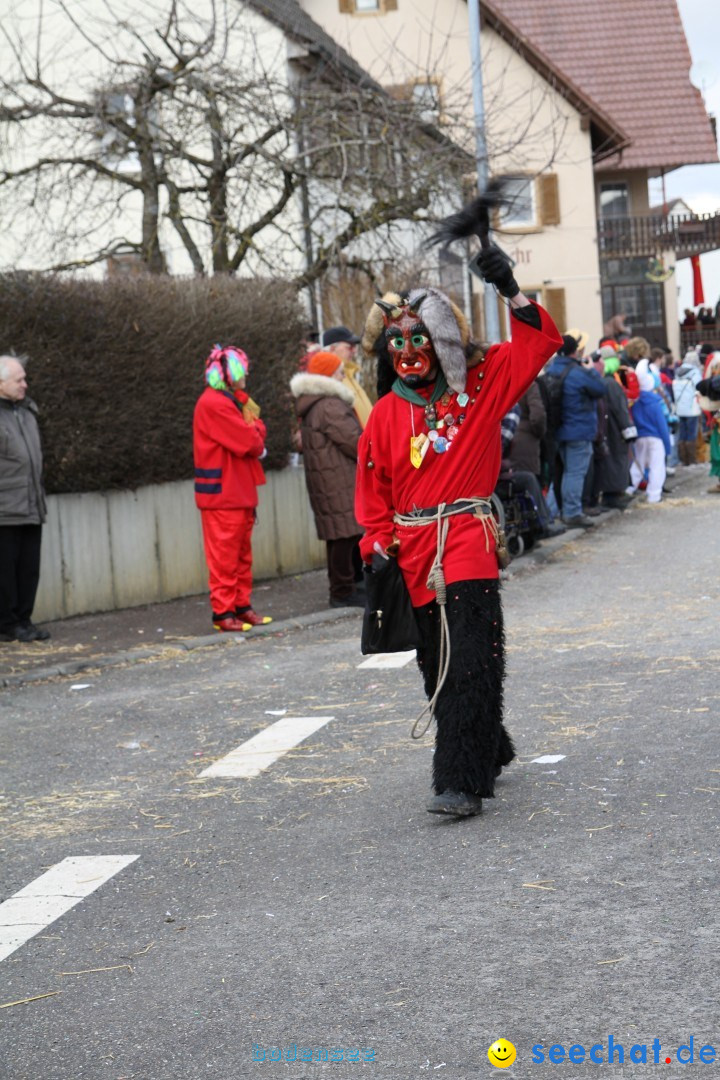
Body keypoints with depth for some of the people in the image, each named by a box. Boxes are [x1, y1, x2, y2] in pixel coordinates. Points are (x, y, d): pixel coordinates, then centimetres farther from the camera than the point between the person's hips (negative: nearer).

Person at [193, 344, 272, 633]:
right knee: (225, 555, -6)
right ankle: (223, 612, -3)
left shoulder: (232, 401, 19)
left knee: (242, 553, 13)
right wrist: (257, 442, 2)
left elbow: (255, 434, 11)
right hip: (223, 493, -10)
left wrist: (253, 430, -10)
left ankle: (242, 606, 18)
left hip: (239, 491, 10)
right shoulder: (214, 404, -16)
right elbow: (249, 442, -19)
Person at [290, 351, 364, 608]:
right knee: (345, 533, -7)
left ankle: (341, 588, 19)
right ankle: (343, 592, -5)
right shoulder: (329, 406, -16)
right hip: (339, 479, -10)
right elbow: (353, 441, -17)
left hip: (326, 479, 10)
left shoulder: (311, 405, 18)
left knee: (339, 536, 14)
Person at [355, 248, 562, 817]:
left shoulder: (481, 385, 4)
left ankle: (462, 781, -16)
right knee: (438, 662, 9)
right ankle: (488, 754, 29)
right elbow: (373, 487, 13)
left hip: (468, 539, -4)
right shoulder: (386, 413, 9)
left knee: (467, 660, -13)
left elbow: (540, 345, 2)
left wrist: (511, 291, -9)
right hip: (414, 551, 4)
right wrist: (378, 547, 3)